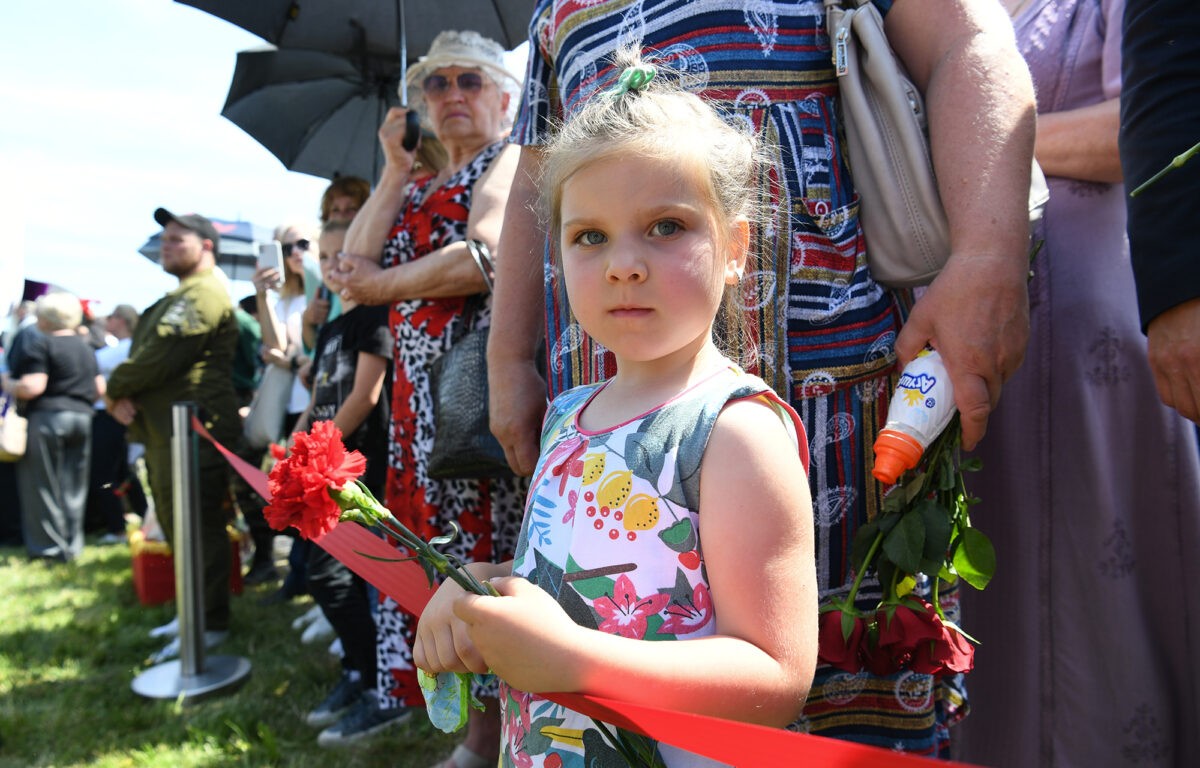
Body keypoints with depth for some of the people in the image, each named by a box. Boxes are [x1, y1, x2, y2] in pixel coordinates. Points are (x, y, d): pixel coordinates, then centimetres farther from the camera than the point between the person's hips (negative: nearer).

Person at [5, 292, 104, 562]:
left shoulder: (40, 343, -9)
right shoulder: (84, 347, 13)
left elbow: (32, 388, -18)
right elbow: (99, 389, 13)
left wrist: (8, 386, 0)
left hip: (46, 418, -7)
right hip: (82, 418, 7)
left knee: (44, 484, 3)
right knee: (73, 485, 12)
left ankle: (50, 546, 7)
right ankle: (73, 544, 17)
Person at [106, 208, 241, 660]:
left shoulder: (203, 295, -13)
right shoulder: (177, 299, 23)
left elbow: (160, 357, -20)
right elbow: (141, 352, 18)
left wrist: (115, 389, -4)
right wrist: (123, 396, -2)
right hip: (164, 432, 11)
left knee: (198, 529, -5)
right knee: (177, 527, 17)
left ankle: (209, 625, 4)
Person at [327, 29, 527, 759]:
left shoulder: (508, 160, 0)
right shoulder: (424, 187, 23)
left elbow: (483, 259, -18)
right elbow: (356, 265, 10)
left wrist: (384, 283, -6)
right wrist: (394, 173, 8)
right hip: (424, 388, 8)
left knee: (484, 549, -5)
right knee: (444, 546, 9)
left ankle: (491, 738, 9)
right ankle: (478, 736, 21)